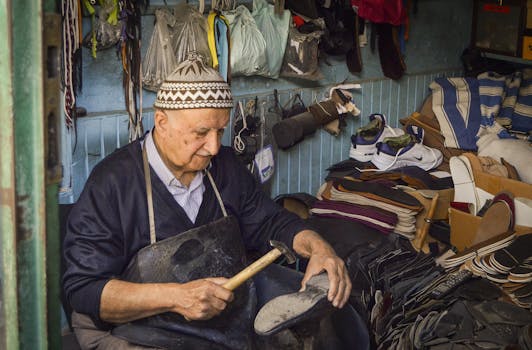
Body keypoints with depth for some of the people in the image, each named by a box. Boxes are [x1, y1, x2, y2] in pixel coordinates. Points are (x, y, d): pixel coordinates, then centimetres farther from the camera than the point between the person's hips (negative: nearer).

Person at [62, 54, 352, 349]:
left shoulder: (225, 166, 8)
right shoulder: (112, 182, -13)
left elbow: (270, 223, 17)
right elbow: (83, 289, -16)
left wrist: (317, 246, -6)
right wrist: (175, 296, -28)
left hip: (233, 323, 5)